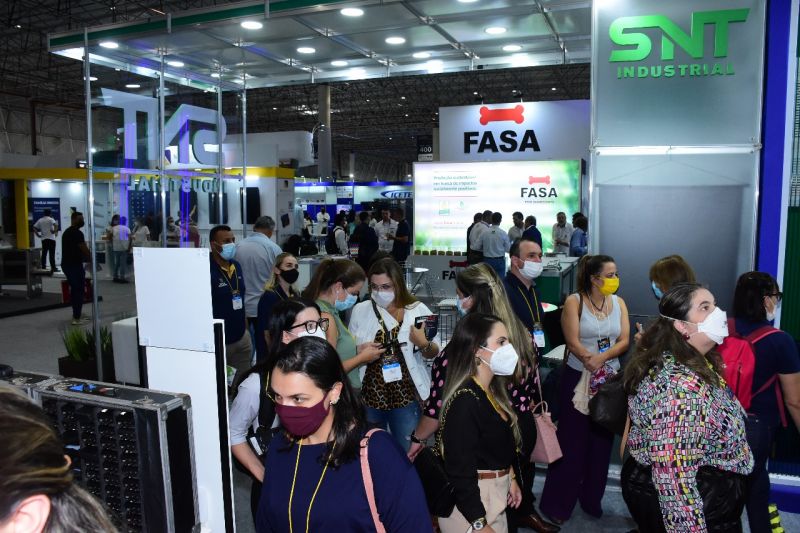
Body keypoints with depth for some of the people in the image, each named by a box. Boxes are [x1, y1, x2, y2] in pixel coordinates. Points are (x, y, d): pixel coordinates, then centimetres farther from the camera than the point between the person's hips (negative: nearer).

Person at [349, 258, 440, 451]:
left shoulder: (419, 310, -2)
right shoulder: (360, 310, 2)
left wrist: (423, 344, -17)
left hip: (406, 394, -1)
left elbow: (433, 353, 2)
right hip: (369, 394, 2)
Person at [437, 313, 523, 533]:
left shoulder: (492, 390, 2)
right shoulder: (465, 401, -27)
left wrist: (510, 478, 21)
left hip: (495, 495, 9)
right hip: (470, 502, -9)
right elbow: (460, 472, -26)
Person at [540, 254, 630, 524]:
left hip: (610, 378, 4)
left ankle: (592, 498, 29)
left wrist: (602, 358, -21)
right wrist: (592, 360, -26)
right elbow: (573, 343, -15)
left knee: (602, 439, 13)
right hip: (578, 378, -4)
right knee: (571, 440, 1)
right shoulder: (574, 302, -8)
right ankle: (557, 503, 14)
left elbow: (624, 341, -4)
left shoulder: (618, 302, 4)